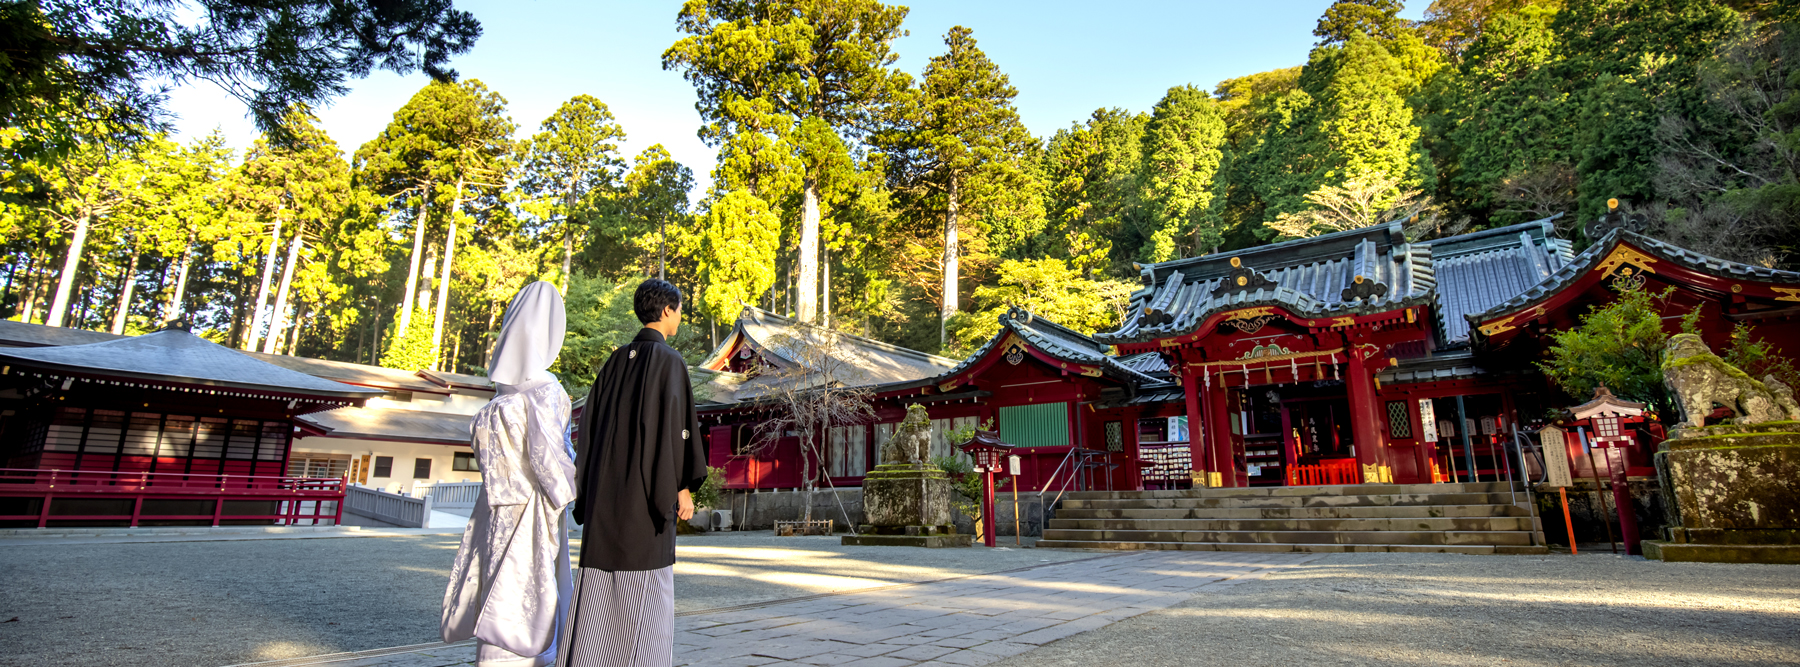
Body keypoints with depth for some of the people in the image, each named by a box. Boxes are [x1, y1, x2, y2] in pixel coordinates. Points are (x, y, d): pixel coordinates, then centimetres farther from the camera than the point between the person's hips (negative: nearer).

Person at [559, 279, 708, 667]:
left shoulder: (617, 360, 13)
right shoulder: (668, 359, -8)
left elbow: (591, 422, 13)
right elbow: (673, 424, -16)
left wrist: (590, 487, 18)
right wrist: (684, 487, -11)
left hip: (607, 489, 7)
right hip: (647, 490, -7)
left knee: (599, 590, 10)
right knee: (647, 592, 0)